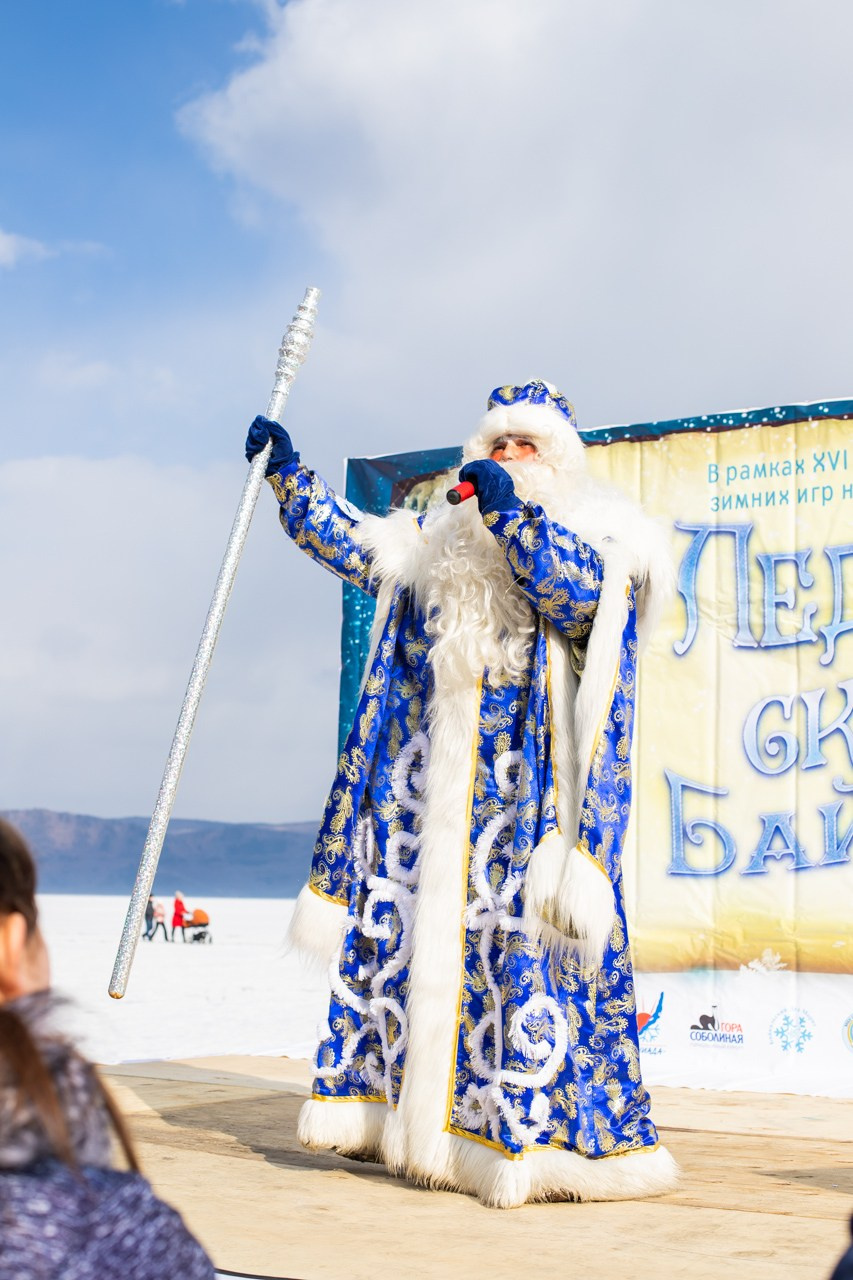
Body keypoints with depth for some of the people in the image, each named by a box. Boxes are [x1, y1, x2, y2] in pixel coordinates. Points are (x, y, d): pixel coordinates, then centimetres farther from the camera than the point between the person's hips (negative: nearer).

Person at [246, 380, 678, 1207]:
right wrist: (287, 473, 20)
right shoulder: (440, 540, 21)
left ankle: (541, 1135, -7)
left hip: (529, 786, -6)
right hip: (437, 783, 6)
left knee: (524, 936, -11)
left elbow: (580, 590, -16)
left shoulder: (599, 531, 4)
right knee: (409, 920, 5)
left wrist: (513, 513, -21)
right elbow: (349, 542, 25)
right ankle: (401, 1109, 14)